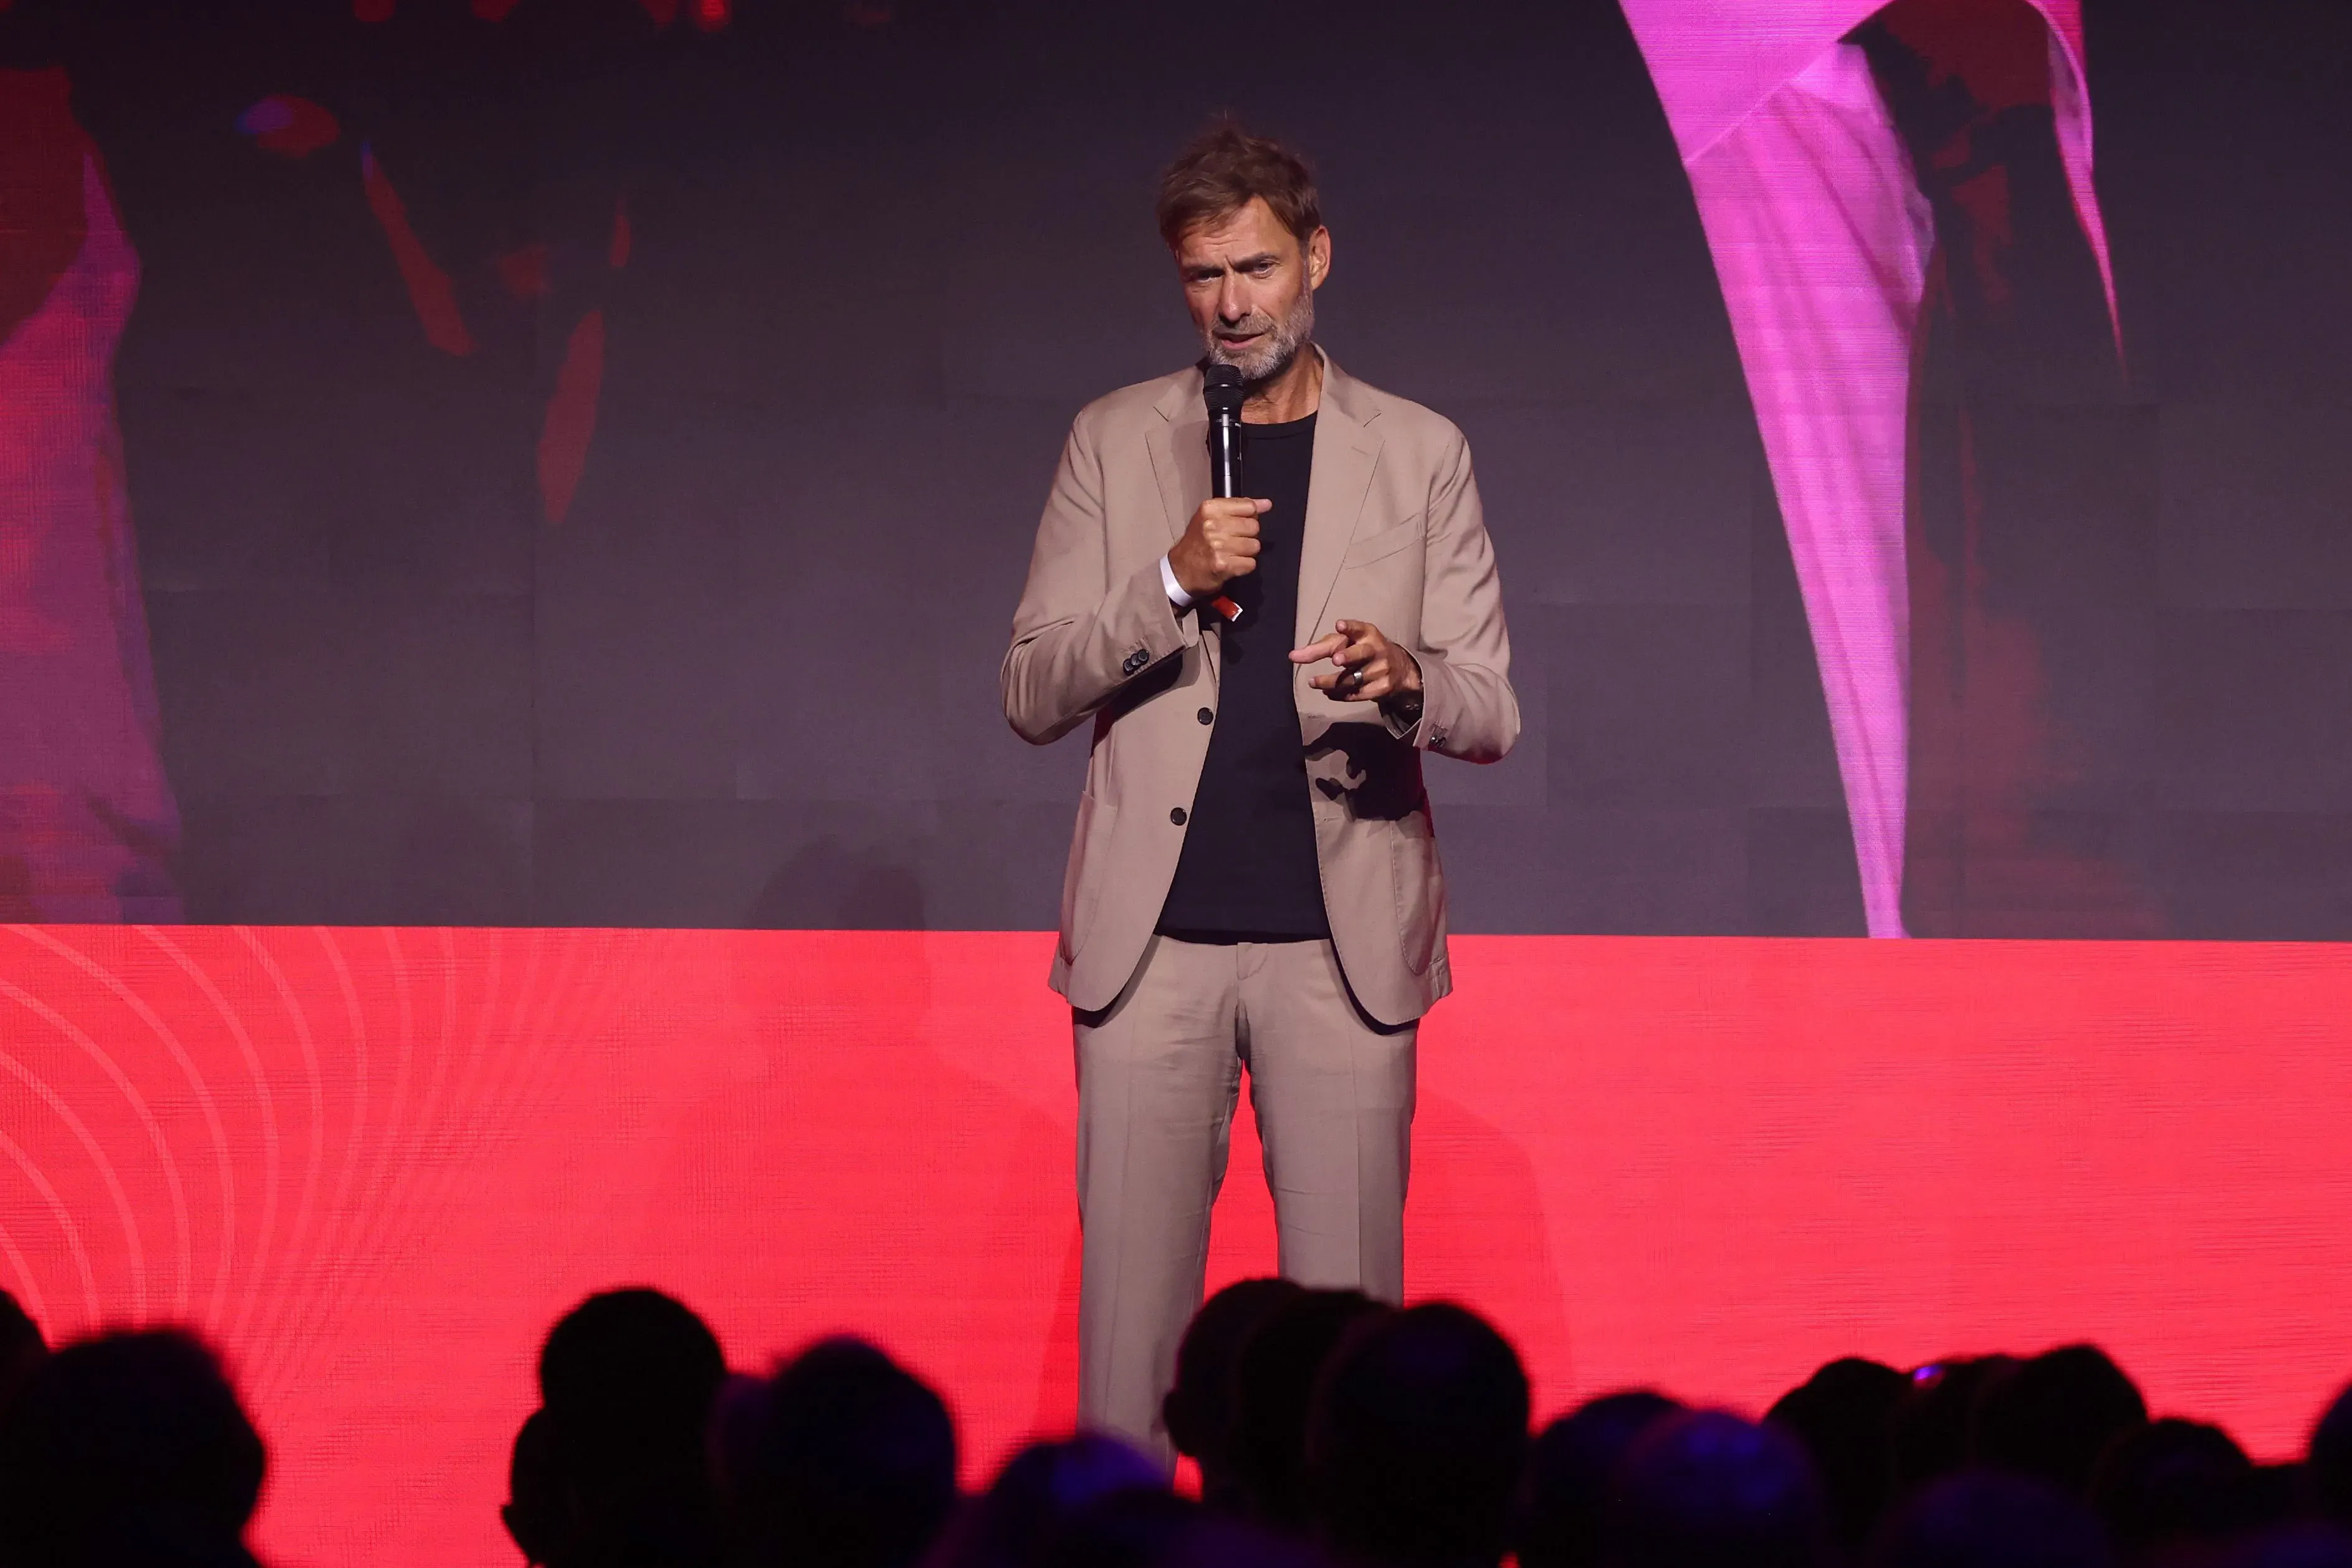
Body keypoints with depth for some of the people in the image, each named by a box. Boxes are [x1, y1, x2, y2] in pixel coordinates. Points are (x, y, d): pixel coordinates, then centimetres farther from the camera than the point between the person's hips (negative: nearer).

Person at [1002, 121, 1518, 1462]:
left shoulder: (1419, 455, 8)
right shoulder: (1116, 444, 8)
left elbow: (1491, 712, 6)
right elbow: (1032, 697, 3)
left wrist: (1408, 681, -17)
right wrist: (1171, 582, -13)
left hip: (1342, 939, 0)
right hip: (1155, 937, 0)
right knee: (1130, 1297, -1)